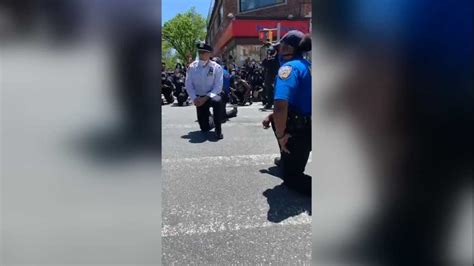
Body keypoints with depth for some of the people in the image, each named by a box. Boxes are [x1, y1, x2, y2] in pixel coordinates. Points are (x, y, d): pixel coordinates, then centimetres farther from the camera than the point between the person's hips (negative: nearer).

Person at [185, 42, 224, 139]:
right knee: (205, 128, 0)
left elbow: (218, 87, -15)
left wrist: (206, 98, -25)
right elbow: (189, 85, -3)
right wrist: (194, 98, -18)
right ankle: (211, 119, 39)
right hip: (199, 98, 2)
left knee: (217, 101, -41)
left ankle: (218, 130, -22)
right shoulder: (192, 67, -4)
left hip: (212, 96, -2)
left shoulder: (216, 67, -11)